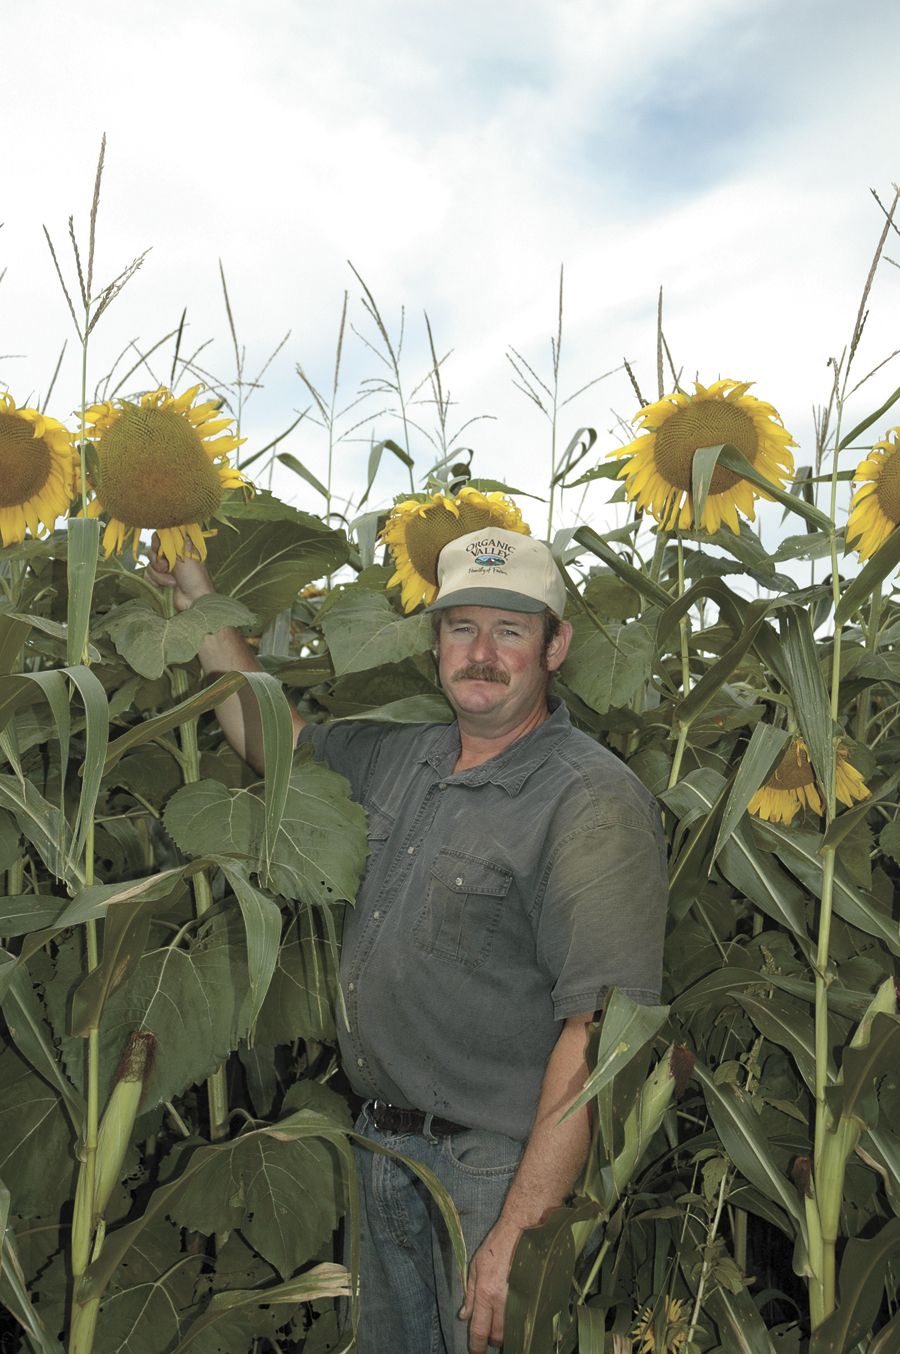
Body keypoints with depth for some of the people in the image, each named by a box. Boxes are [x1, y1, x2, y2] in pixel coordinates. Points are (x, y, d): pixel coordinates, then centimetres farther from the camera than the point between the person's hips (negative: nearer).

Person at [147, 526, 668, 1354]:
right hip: (383, 1152, 7)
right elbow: (272, 738, 21)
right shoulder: (401, 758, 6)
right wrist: (201, 605, 17)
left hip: (504, 1168, -7)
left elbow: (599, 1030, -24)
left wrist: (522, 1230, -26)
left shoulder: (594, 803, -19)